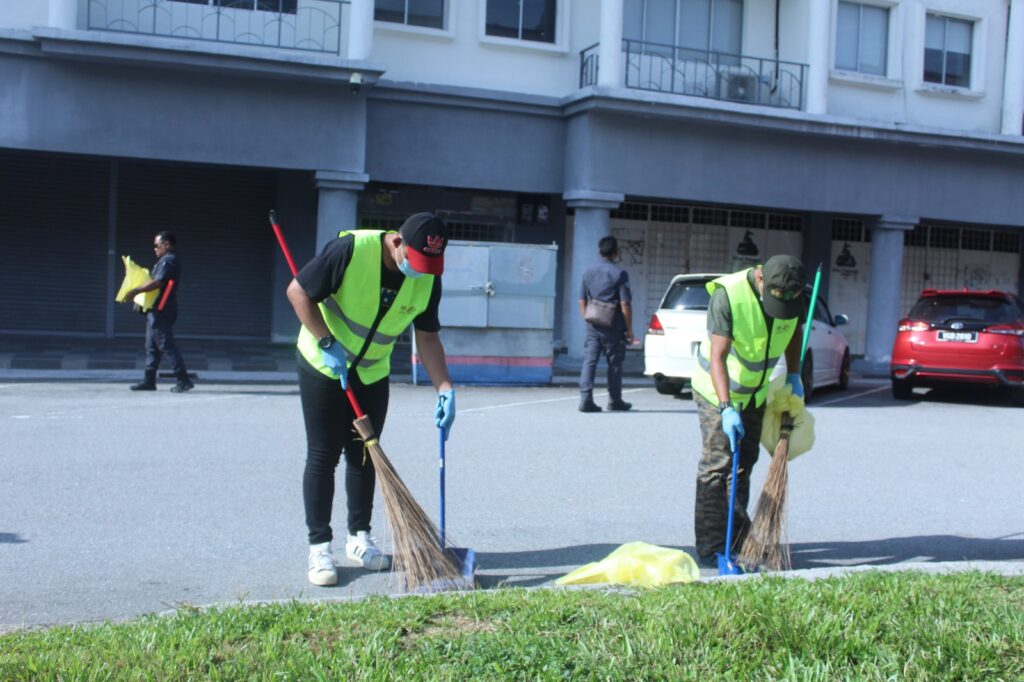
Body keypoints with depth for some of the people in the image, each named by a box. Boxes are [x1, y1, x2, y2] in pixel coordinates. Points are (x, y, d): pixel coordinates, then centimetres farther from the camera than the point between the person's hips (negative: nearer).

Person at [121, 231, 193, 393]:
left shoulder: (168, 261, -13)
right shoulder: (168, 260, 19)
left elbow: (157, 282, -22)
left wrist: (135, 291, -20)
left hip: (161, 311, -11)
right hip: (157, 311, 11)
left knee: (166, 346, -10)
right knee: (152, 347, 12)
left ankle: (184, 380, -10)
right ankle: (149, 380, 15)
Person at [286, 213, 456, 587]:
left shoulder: (428, 279, -12)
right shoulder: (351, 249, -27)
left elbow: (428, 337, -4)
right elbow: (298, 291, -20)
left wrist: (444, 387, -16)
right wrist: (328, 344, -23)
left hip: (372, 373, 5)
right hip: (323, 366, -5)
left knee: (365, 454, 10)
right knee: (323, 456, -4)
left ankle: (359, 537, 24)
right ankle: (319, 546, 5)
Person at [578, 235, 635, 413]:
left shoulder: (589, 272, 8)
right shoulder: (619, 274, -8)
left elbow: (582, 301, 11)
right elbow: (625, 304, -11)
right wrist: (629, 329, -5)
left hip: (593, 326, 4)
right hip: (613, 328, -4)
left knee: (589, 361, 3)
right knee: (614, 363, 7)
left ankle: (586, 399, -5)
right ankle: (615, 401, 15)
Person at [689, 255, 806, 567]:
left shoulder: (794, 295, -11)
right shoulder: (728, 294, -30)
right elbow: (717, 357, -33)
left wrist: (793, 375, 8)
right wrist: (727, 408, -41)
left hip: (755, 391, 6)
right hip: (717, 389, -6)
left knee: (744, 465, 12)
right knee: (716, 466, -9)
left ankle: (738, 539, 23)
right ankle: (711, 547, -4)